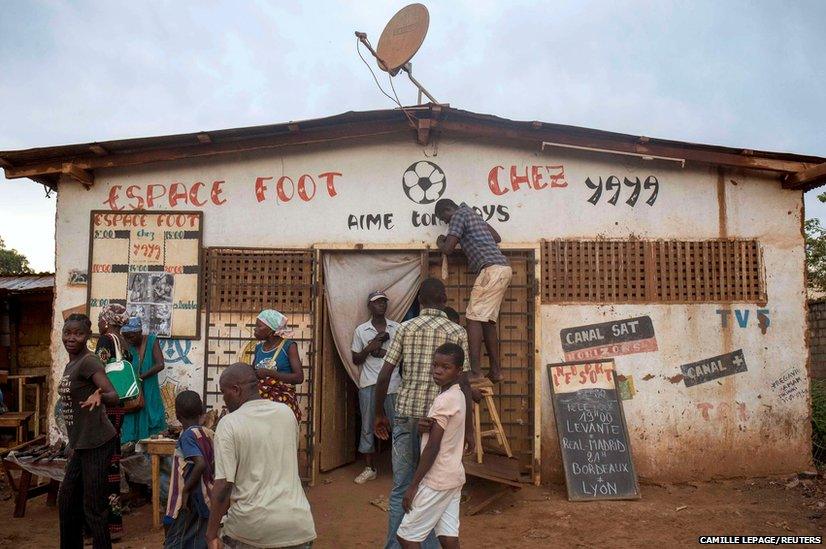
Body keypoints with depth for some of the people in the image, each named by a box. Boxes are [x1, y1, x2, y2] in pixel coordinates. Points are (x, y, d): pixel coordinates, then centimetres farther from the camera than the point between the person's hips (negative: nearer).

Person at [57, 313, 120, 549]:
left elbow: (114, 396, -28)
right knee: (66, 501, 19)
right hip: (81, 445, 10)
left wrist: (99, 395, -50)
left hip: (97, 445, -10)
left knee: (93, 508, -3)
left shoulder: (89, 362, -15)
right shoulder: (70, 365, 13)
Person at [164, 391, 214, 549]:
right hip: (206, 498, 7)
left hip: (191, 500, -7)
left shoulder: (188, 435, -15)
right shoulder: (208, 434, 6)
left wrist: (186, 490, -20)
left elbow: (201, 464, -28)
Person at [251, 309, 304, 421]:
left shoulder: (289, 346, -3)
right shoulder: (258, 348, 13)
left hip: (283, 401, -4)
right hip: (260, 401, 4)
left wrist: (269, 373, -15)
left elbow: (299, 377, -12)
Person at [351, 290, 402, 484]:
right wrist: (370, 347, -12)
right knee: (367, 426, 6)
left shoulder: (397, 328, 4)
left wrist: (386, 352, -11)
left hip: (393, 383, 0)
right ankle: (369, 468, 17)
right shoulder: (361, 330, 4)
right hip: (368, 384, 0)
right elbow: (356, 360, 5)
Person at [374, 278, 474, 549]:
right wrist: (468, 426, 2)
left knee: (401, 489, 11)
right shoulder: (457, 332, 1)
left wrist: (379, 414, 11)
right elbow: (462, 382, -5)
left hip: (406, 414, 2)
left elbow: (384, 375, 1)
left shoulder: (405, 328, 5)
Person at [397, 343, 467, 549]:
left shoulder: (444, 400, -20)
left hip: (437, 480, -9)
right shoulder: (457, 396, 9)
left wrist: (413, 486, -15)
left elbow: (432, 448, -21)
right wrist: (422, 427, -9)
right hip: (453, 477, 9)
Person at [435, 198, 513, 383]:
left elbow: (448, 249, -7)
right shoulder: (474, 214, 27)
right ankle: (496, 371, 8)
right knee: (487, 320, 9)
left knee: (474, 317, -12)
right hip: (503, 268, 9)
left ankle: (475, 370, -18)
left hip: (491, 269, -9)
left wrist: (440, 243, 14)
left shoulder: (459, 215, 0)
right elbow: (497, 238, 33)